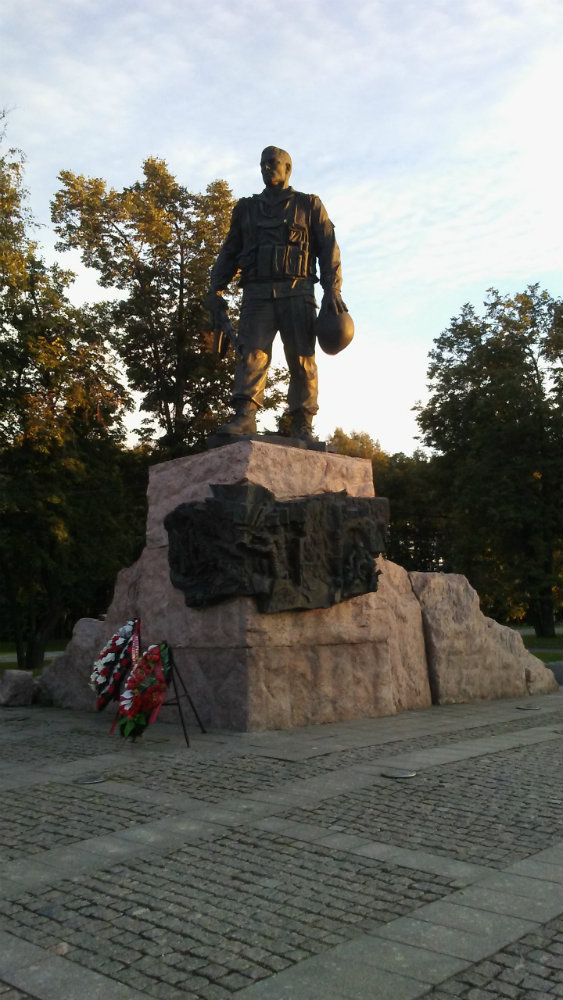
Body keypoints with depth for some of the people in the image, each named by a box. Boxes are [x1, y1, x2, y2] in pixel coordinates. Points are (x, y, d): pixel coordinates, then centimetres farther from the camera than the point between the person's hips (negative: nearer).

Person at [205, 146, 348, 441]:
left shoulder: (309, 205, 16)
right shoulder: (247, 208, 23)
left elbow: (328, 249, 6)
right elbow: (229, 252, 20)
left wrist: (332, 290, -8)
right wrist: (215, 289, 6)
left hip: (296, 291, -2)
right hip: (257, 292, 2)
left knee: (301, 357, -9)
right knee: (253, 352, -15)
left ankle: (302, 424, -9)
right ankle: (245, 416, -25)